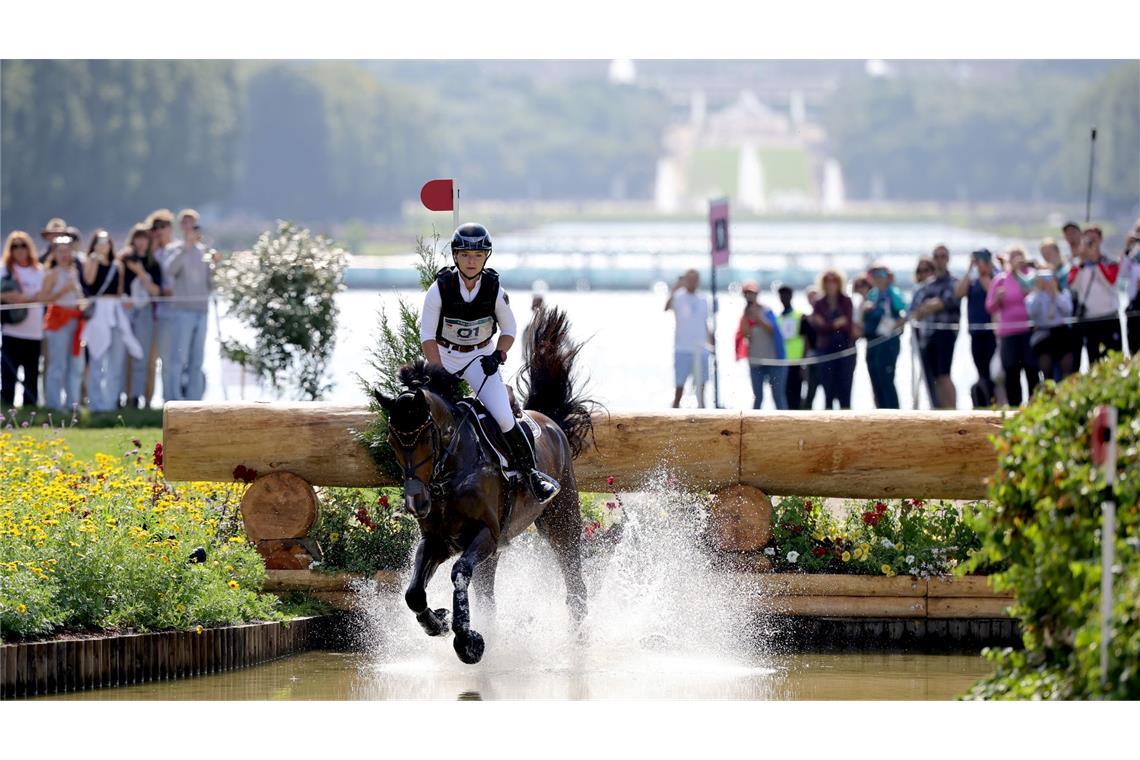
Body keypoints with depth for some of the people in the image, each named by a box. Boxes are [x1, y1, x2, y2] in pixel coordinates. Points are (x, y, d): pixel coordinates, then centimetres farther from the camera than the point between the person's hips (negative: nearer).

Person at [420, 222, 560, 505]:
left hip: (481, 357, -1)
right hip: (444, 356, 1)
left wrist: (498, 355, -12)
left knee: (503, 417, -17)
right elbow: (427, 336, -12)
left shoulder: (494, 290, -13)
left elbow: (509, 330, 2)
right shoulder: (440, 288, -17)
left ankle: (531, 473, -4)